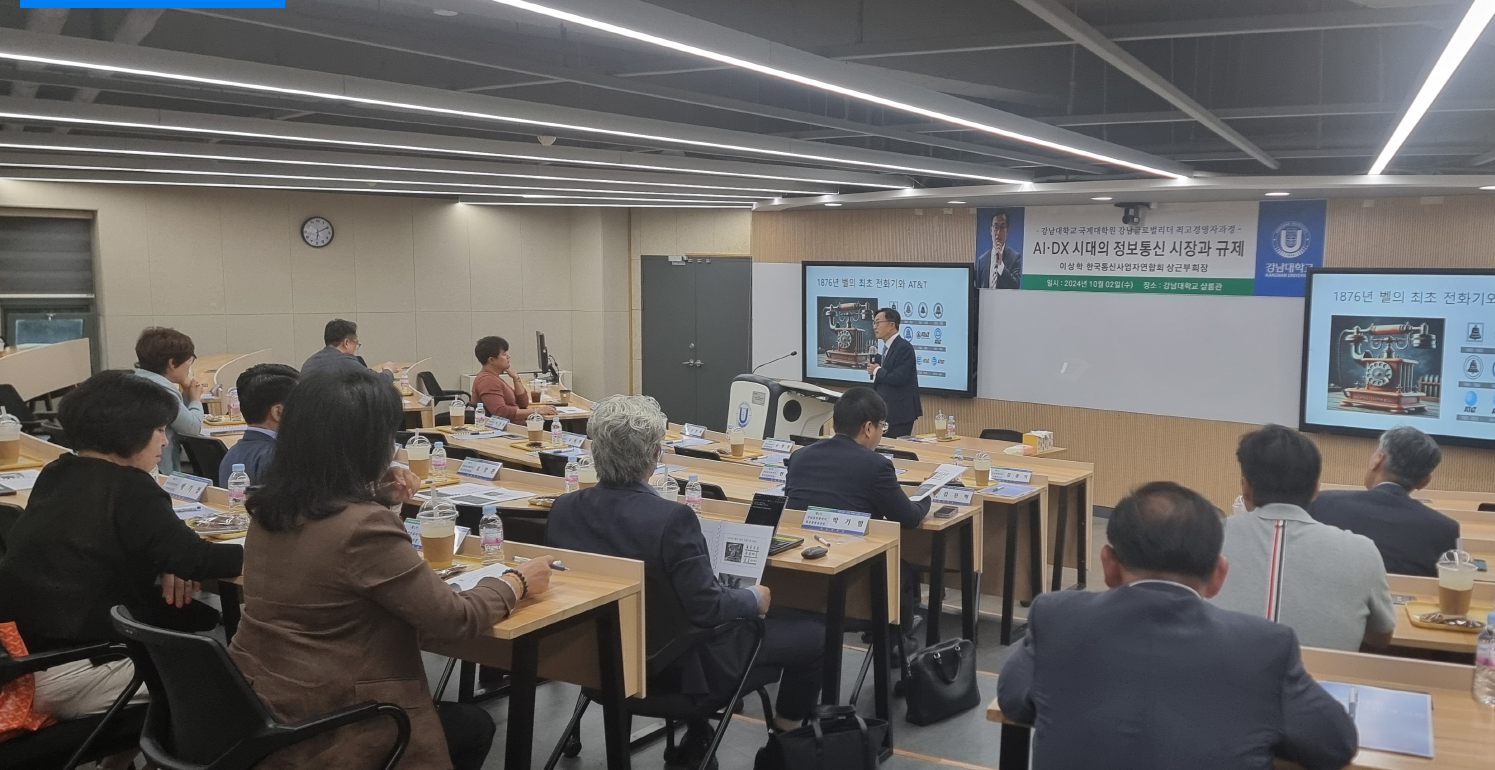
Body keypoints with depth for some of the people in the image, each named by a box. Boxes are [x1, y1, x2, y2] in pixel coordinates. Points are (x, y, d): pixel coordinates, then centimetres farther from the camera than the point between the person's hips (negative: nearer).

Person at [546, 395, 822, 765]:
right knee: (813, 634, 10)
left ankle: (694, 743, 32)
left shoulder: (562, 509, -11)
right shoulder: (671, 519, -30)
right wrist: (755, 598, -5)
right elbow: (709, 608, -25)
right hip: (680, 665, -7)